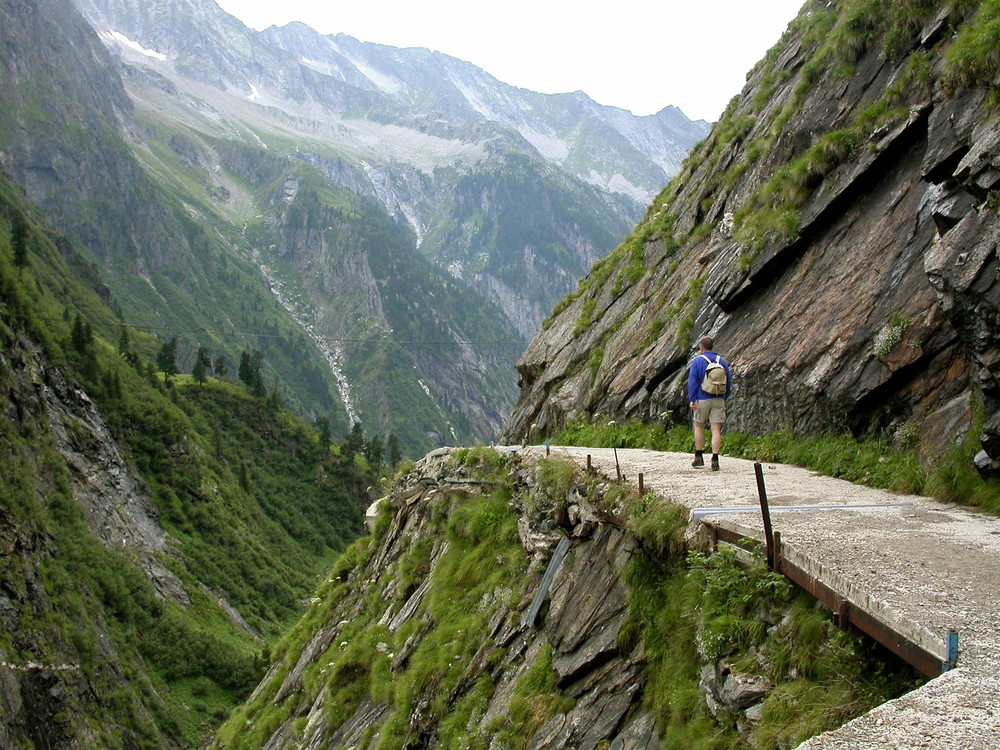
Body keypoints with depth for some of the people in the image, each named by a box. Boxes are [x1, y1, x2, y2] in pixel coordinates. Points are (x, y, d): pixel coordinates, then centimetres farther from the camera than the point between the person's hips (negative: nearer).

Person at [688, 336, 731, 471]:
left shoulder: (697, 361, -5)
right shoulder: (722, 361, 7)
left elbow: (692, 382, -10)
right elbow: (729, 381, 12)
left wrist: (692, 400, -8)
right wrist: (724, 398, 20)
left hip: (702, 399, -2)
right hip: (718, 400, 2)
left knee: (698, 426, 15)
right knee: (716, 429, -1)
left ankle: (699, 457, 17)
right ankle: (715, 460, -6)